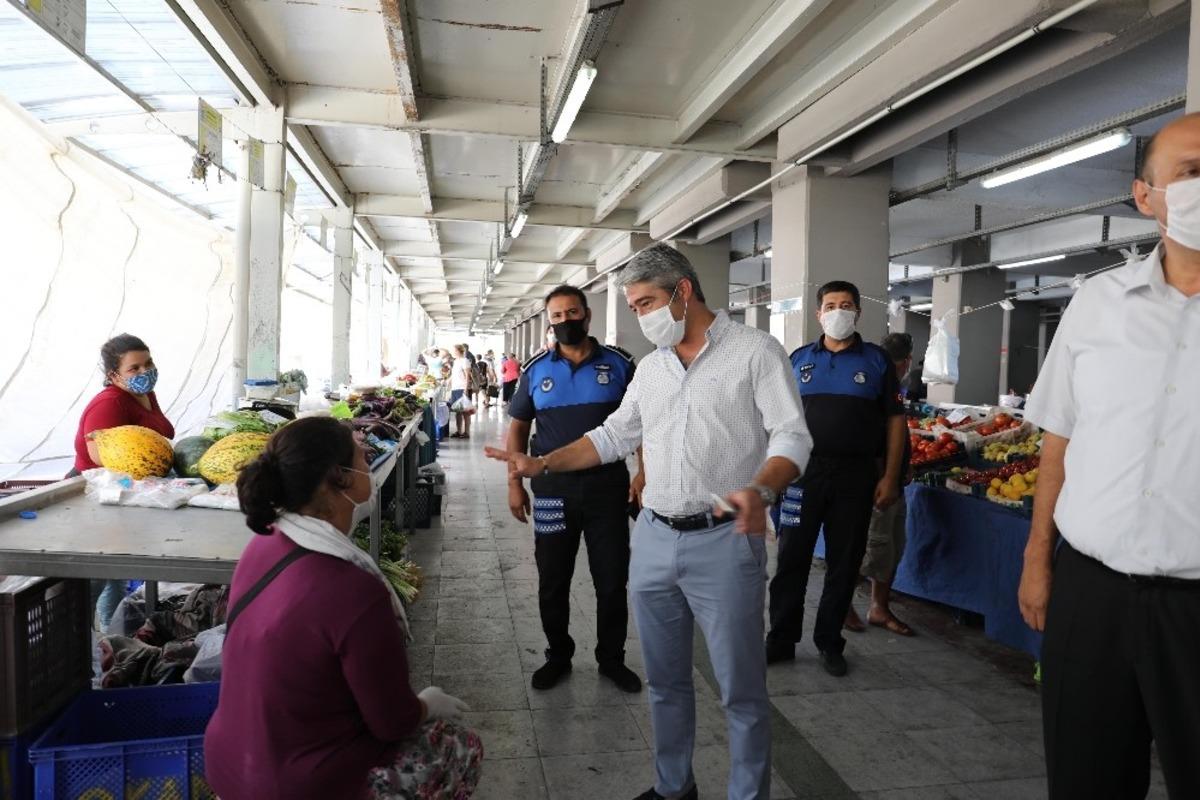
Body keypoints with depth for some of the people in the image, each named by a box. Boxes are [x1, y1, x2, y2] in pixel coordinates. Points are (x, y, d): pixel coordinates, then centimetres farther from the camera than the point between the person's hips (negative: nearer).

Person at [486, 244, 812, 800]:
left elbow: (791, 436, -11)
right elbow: (614, 436, 19)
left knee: (741, 688, 4)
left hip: (724, 541, -6)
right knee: (664, 679, 17)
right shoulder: (650, 367, 13)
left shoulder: (755, 351, -6)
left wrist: (760, 491, -31)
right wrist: (542, 464, 10)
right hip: (653, 538, 6)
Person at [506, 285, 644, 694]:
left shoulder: (619, 364, -1)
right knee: (552, 582, 11)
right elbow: (518, 428, 8)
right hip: (553, 489, 1)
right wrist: (515, 484, 2)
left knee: (612, 580, 9)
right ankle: (558, 656, 31)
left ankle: (611, 658, 28)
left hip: (608, 486, -1)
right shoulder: (535, 369, 3)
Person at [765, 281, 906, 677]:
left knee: (844, 563, 8)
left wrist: (890, 477, -3)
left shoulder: (877, 361, 4)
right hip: (804, 471, 1)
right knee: (791, 559, 4)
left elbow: (894, 421, 4)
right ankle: (781, 640, 16)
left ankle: (829, 643, 23)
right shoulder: (799, 360, 8)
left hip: (856, 475, 0)